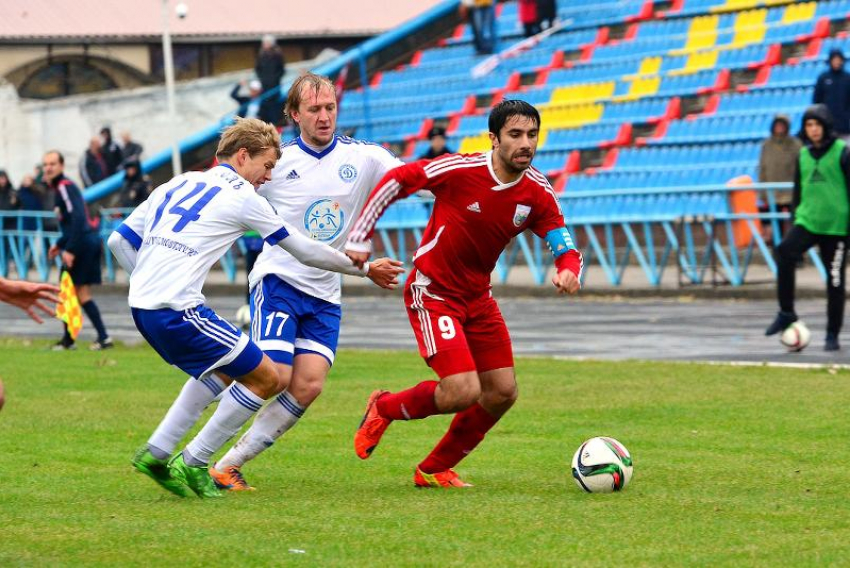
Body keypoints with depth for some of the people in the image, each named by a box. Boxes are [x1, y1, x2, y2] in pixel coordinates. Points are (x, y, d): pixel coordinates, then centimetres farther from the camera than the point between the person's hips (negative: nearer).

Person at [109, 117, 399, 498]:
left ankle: (156, 453, 23)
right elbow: (305, 251, 8)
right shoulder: (242, 196, 1)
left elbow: (119, 241, 18)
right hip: (177, 309, -8)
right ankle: (192, 464, 6)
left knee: (221, 369, 28)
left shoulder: (177, 184, 20)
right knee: (266, 379, 2)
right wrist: (363, 268, 20)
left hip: (141, 306, 8)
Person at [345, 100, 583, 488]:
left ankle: (434, 470, 22)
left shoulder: (538, 194, -6)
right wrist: (360, 237, -12)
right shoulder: (459, 170, -21)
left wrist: (568, 271, -29)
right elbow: (394, 181, -12)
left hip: (477, 297, 7)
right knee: (462, 392, -18)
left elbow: (565, 247, -5)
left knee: (502, 392, 4)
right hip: (432, 293, -7)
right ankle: (384, 408, 12)